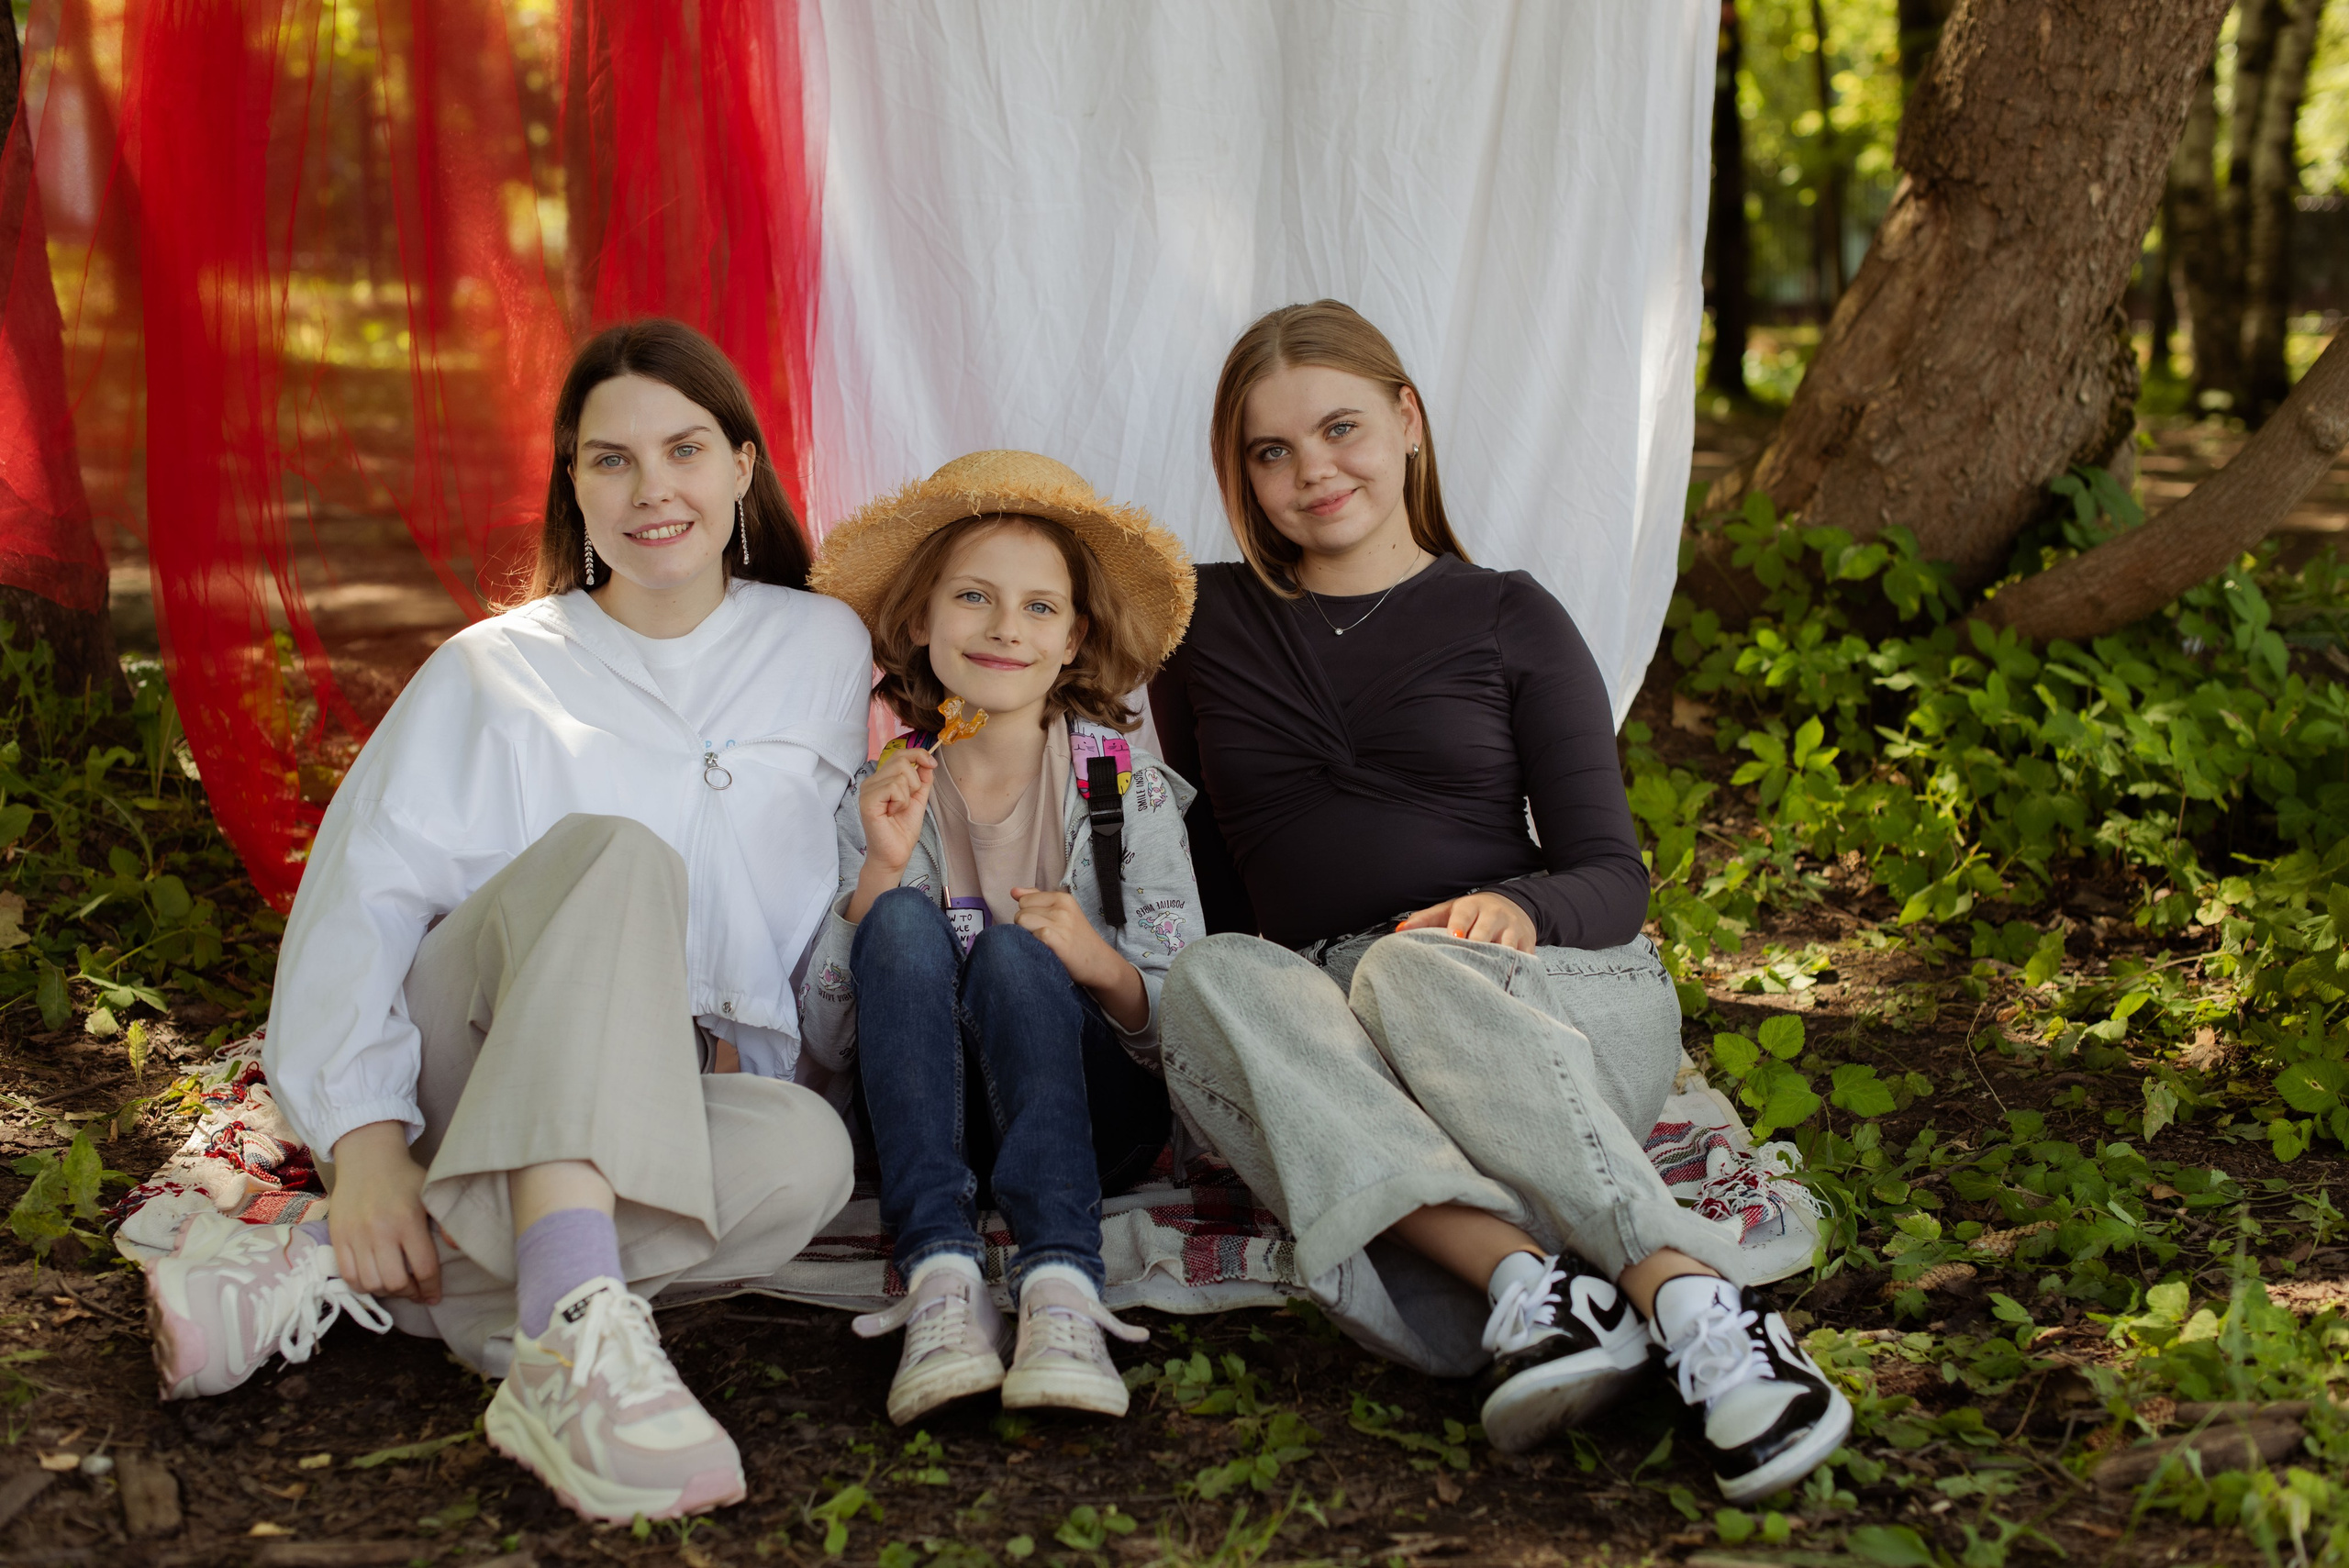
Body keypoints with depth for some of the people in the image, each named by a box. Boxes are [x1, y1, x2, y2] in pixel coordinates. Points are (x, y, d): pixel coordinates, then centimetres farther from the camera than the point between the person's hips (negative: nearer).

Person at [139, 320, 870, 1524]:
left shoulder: (824, 653, 12)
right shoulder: (498, 673, 6)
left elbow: (831, 898, 16)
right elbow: (359, 899, -4)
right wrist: (364, 1137, -19)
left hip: (676, 1101, 2)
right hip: (463, 1073, -2)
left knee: (805, 1152, -35)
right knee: (613, 851, -33)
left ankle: (325, 1273, -33)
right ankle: (576, 1330, -52)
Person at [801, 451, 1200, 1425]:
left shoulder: (1130, 787, -1)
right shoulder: (877, 793, 1)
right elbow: (828, 1043, -4)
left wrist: (1101, 965, -24)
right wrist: (878, 870, -17)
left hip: (1090, 1116, -1)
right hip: (927, 1118, 1)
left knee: (1013, 954, -30)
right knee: (905, 920, -26)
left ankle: (1061, 1295, -47)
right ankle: (941, 1282, -42)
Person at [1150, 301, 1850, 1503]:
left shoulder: (1508, 622, 10)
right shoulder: (1208, 624, 17)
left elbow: (1612, 880, 3)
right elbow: (1191, 861, 23)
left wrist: (1516, 910, -19)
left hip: (1555, 1004, -2)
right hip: (1323, 1041, 2)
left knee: (1414, 968, -37)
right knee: (1212, 977, -32)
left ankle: (1703, 1311, -51)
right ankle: (1526, 1284, -49)